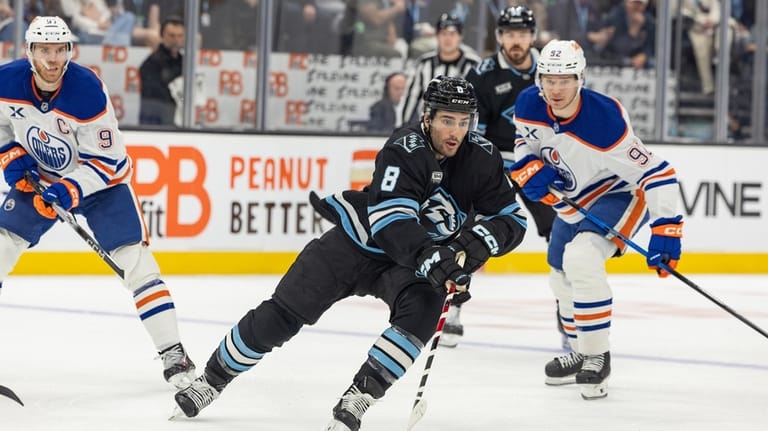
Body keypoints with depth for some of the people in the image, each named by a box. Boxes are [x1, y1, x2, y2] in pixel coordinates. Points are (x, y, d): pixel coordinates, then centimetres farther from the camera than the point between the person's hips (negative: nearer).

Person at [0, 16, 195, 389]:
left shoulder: (89, 93, -31)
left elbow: (107, 160, -23)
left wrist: (70, 190, -35)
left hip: (100, 180, -3)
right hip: (37, 177, 4)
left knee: (134, 258, -13)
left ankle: (172, 352, -8)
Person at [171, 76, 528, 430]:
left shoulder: (481, 158, -13)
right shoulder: (405, 149, -27)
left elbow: (511, 219, -9)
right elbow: (390, 219, -37)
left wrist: (478, 241, -30)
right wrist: (428, 257, -52)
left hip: (420, 258, 3)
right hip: (359, 241, -3)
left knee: (424, 307, -30)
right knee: (283, 314, -2)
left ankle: (355, 400, -24)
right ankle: (212, 380, 19)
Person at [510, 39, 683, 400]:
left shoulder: (605, 121, -36)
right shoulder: (529, 105, -17)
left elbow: (657, 174, -33)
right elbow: (525, 141, 6)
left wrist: (666, 230, -38)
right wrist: (530, 169, -16)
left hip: (620, 195, -8)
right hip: (572, 203, 8)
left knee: (581, 258, -29)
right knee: (562, 277, 19)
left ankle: (597, 357, -15)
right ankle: (582, 354, 43)